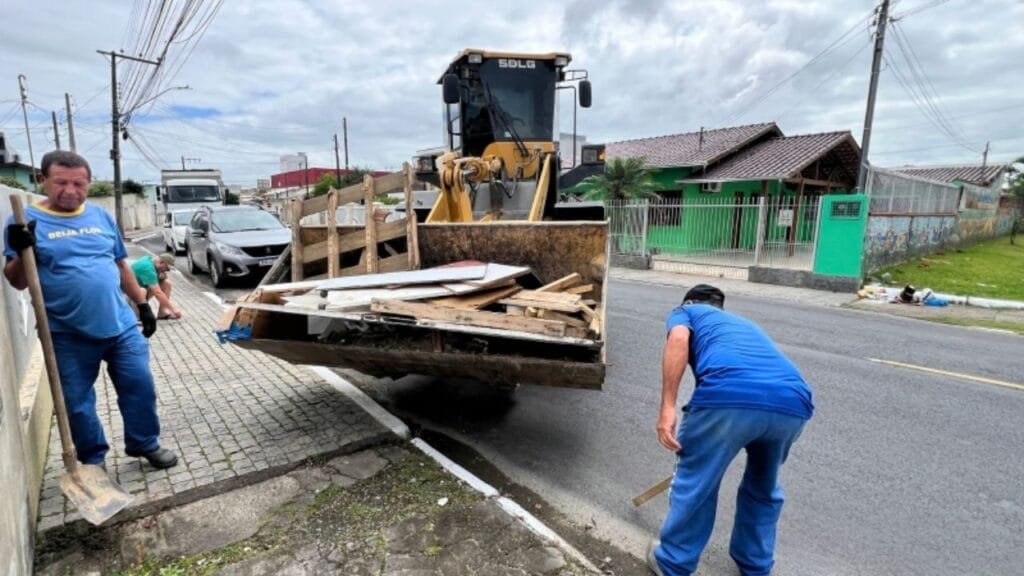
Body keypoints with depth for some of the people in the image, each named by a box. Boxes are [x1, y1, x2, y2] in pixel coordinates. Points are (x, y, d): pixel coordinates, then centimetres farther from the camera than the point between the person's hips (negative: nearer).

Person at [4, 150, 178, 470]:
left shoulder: (101, 216, 7)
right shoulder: (27, 220, -3)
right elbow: (17, 282, -6)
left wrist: (142, 303, 13)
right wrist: (21, 251, -25)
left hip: (121, 326, 2)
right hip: (68, 337, -2)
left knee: (140, 387, 7)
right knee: (77, 403, 11)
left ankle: (145, 444, 26)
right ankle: (92, 459, 30)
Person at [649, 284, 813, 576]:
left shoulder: (685, 312, 26)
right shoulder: (744, 323, 42)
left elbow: (679, 339, -1)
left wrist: (667, 407, -5)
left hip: (729, 395, -5)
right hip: (793, 402, 6)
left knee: (695, 481, 19)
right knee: (763, 487, 32)